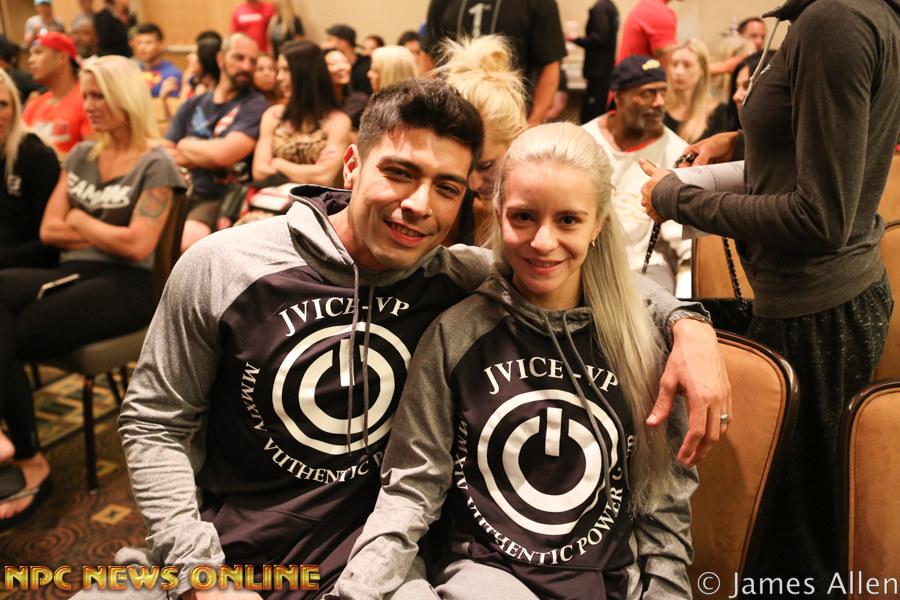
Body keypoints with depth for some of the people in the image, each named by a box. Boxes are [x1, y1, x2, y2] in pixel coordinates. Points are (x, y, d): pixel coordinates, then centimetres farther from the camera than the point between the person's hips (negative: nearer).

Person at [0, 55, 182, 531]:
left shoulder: (155, 164, -4)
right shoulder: (81, 155, 18)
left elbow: (137, 245, -14)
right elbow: (48, 229, 12)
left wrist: (79, 220, 1)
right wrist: (105, 234, -3)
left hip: (124, 286, -6)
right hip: (74, 273, 6)